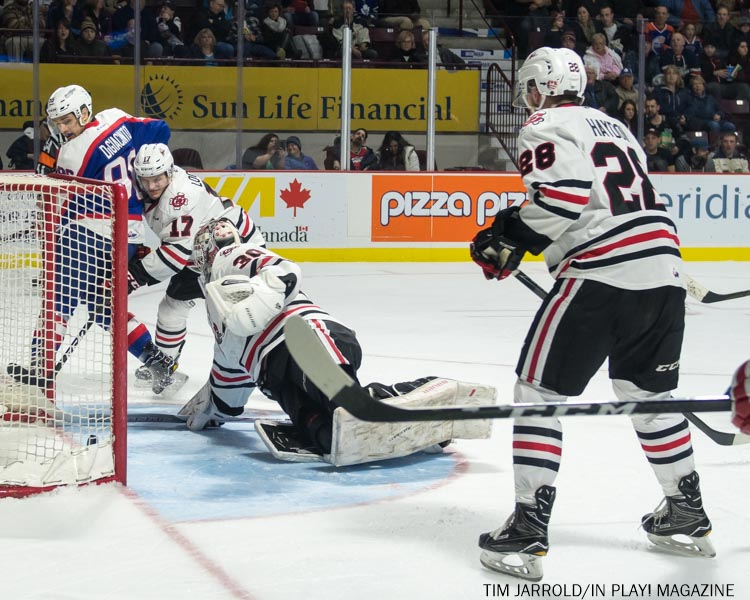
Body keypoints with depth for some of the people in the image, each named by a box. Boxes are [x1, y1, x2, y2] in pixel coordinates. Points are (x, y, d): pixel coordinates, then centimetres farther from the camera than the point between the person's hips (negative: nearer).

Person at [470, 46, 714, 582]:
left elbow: (563, 196, -15)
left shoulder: (546, 127, 1)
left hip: (600, 272, -8)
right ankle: (688, 516, 30)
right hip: (664, 270, 8)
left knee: (539, 391, 0)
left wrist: (512, 238, -5)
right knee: (649, 395, 22)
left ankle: (528, 530, -5)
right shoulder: (612, 126, 26)